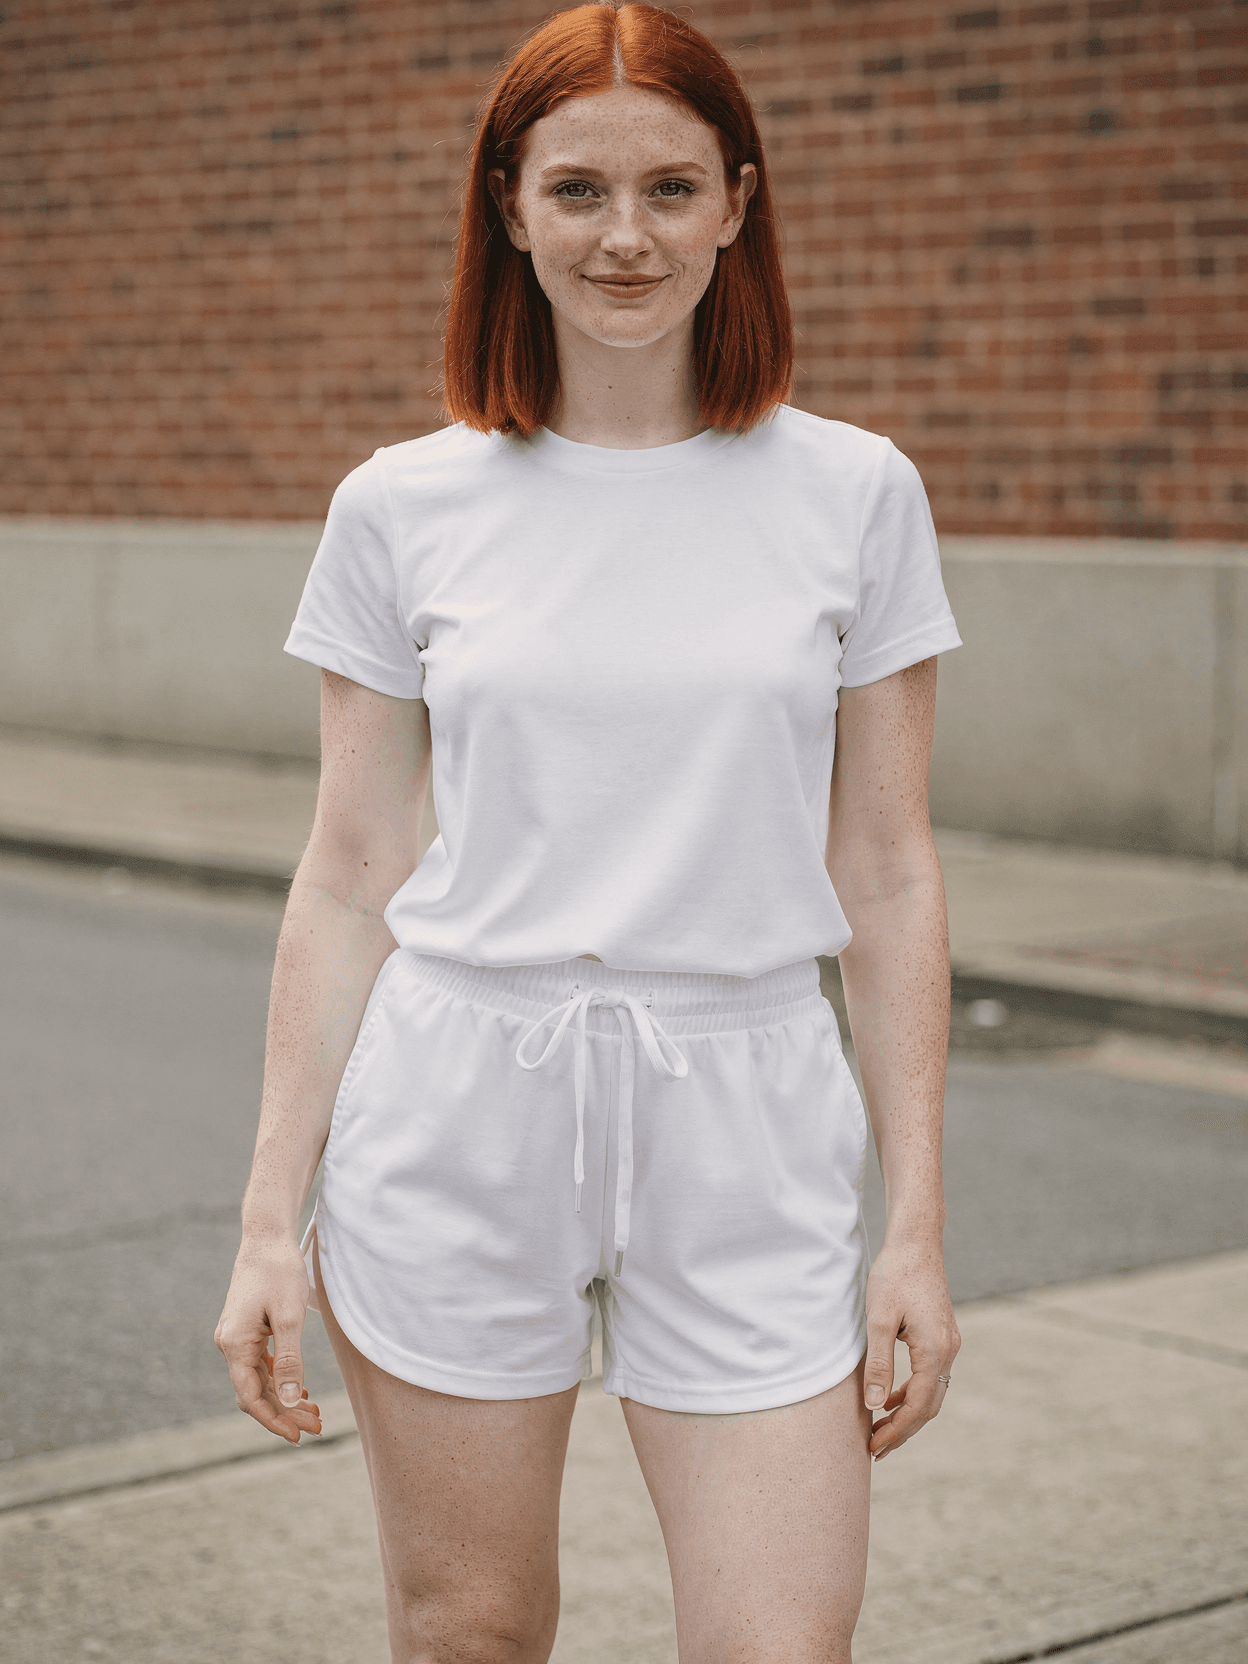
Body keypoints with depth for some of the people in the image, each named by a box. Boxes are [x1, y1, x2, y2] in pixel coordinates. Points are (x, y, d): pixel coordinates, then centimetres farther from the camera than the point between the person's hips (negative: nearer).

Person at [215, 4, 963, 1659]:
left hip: (748, 1128, 0)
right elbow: (349, 880, 4)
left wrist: (919, 1223, 0)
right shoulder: (402, 507, 0)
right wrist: (273, 1217, 2)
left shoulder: (855, 495, 0)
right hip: (458, 1107, 0)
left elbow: (886, 874, 3)